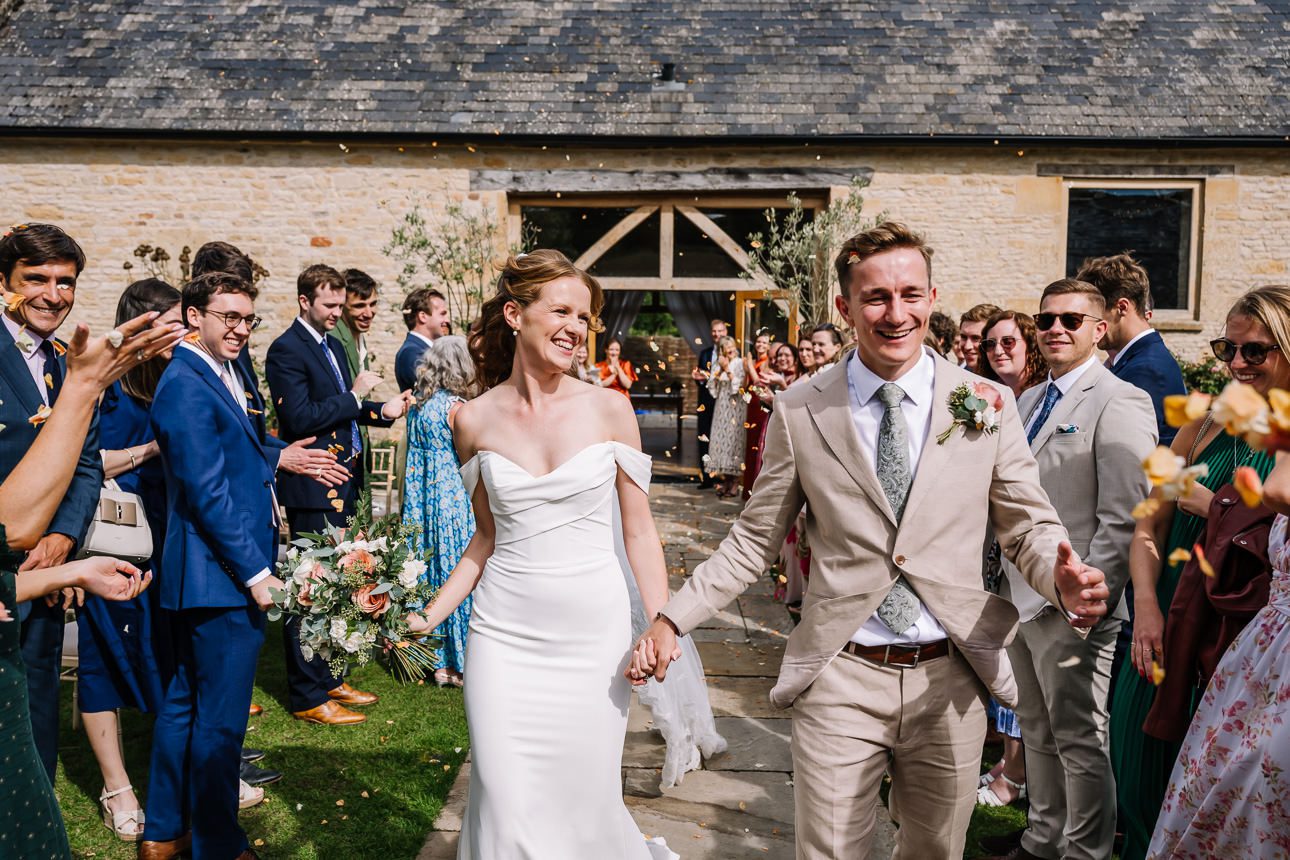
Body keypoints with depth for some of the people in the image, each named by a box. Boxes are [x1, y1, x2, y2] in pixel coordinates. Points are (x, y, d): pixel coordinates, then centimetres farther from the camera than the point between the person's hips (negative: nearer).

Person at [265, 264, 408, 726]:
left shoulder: (333, 344, 16)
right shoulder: (286, 350, -12)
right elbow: (301, 419, -21)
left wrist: (382, 410, 5)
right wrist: (355, 397, -16)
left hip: (343, 483, 9)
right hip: (312, 486, -9)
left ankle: (329, 679, 28)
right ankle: (307, 696, 7)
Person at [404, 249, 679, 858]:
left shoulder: (608, 411, -3)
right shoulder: (474, 421, 1)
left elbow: (639, 531, 1)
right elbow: (487, 538, 11)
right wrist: (428, 616, 2)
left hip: (594, 632, -1)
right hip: (505, 634, 1)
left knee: (585, 802, 8)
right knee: (506, 811, 2)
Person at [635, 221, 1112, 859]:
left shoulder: (989, 404, -1)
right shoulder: (799, 412, -3)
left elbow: (1028, 525, 4)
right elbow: (754, 539, 3)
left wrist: (1063, 582, -17)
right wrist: (673, 618, -5)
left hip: (949, 682, 2)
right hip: (839, 680, -1)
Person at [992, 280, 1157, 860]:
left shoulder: (1119, 403, -12)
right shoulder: (1028, 401, 13)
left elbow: (1124, 521, -18)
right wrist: (1004, 578, 13)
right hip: (1018, 597, 8)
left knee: (1079, 741, 5)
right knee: (1037, 732, 20)